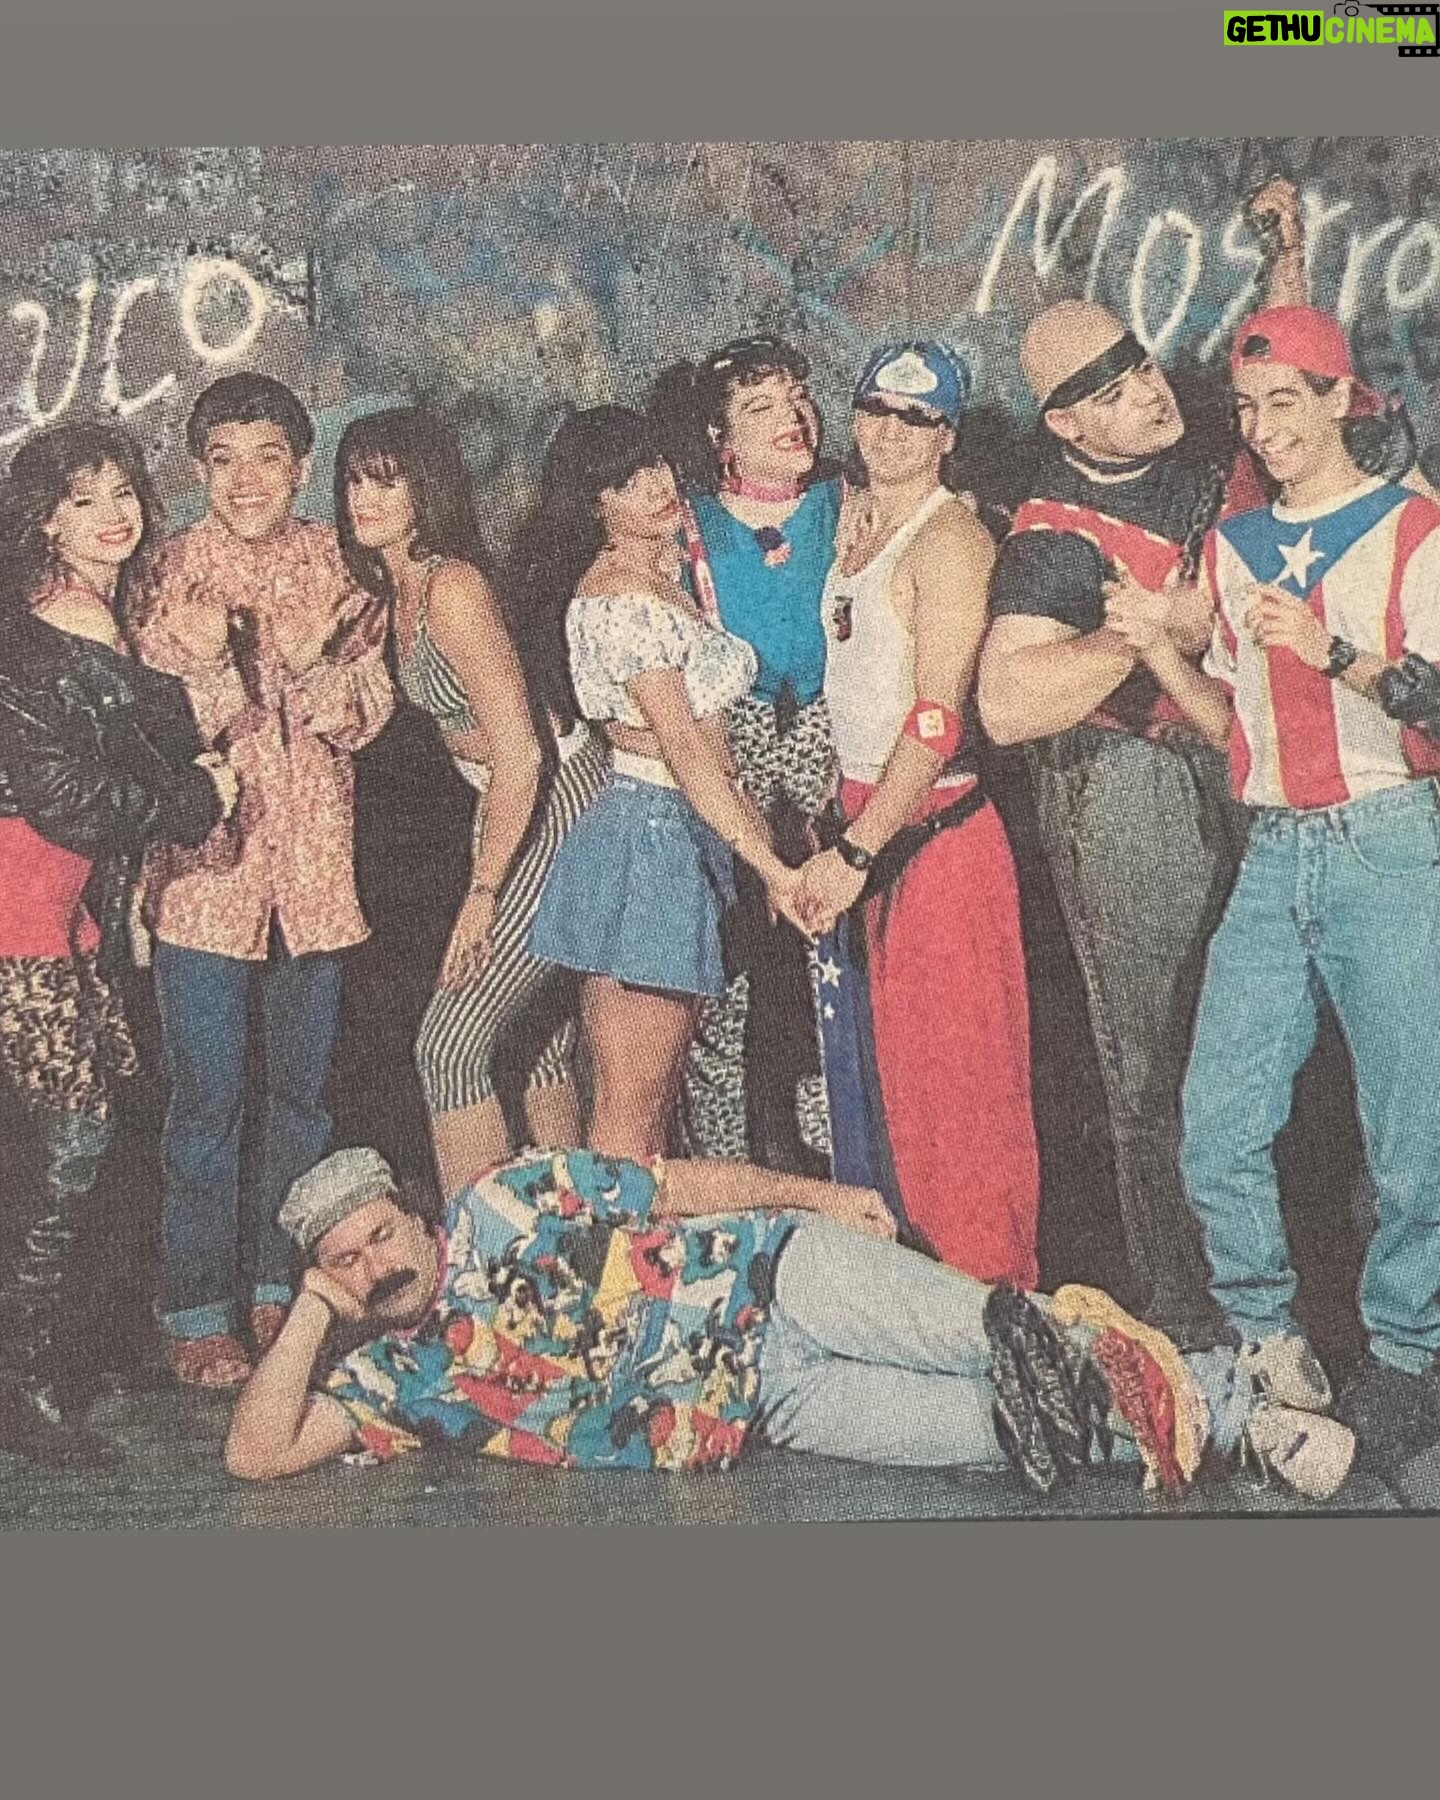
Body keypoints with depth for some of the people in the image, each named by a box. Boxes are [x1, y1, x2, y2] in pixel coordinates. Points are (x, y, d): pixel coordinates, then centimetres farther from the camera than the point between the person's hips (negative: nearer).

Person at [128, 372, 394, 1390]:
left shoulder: (335, 565, 3)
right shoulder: (176, 573, -3)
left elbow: (367, 714, -1)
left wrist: (313, 662, -20)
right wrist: (210, 665, -26)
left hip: (314, 864, 3)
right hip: (208, 867, -3)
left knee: (304, 1088, 13)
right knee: (207, 1100, 1)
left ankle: (283, 1288, 28)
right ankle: (197, 1312, 14)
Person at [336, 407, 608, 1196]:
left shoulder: (451, 588, -20)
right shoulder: (402, 588, 9)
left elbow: (519, 752, -23)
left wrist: (482, 893, -18)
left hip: (559, 812, -10)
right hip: (520, 813, 10)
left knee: (450, 1042, -10)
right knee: (540, 1042, 16)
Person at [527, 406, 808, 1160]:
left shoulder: (659, 580, 16)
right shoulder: (621, 598, -14)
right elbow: (683, 747, -20)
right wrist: (771, 865, -23)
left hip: (682, 838, 10)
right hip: (650, 836, -10)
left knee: (656, 1098, 13)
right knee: (629, 1111, -5)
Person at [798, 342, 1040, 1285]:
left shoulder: (950, 537, -12)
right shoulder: (859, 530, 14)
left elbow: (938, 720, -20)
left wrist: (855, 850, -22)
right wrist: (838, 825, 9)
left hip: (936, 824, -9)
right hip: (870, 816, 9)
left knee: (960, 1074, -2)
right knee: (905, 1067, 16)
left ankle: (997, 1288, 9)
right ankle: (935, 1269, 28)